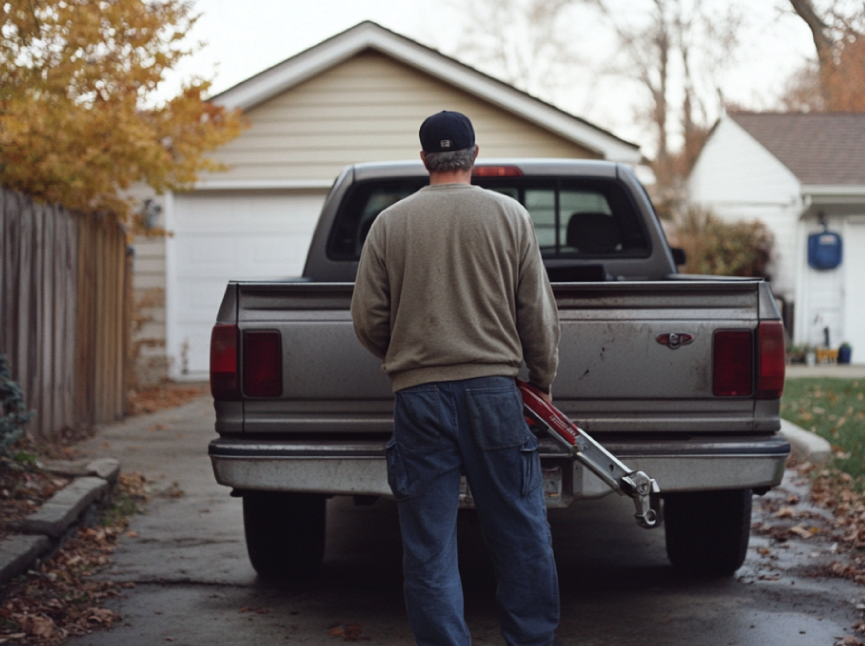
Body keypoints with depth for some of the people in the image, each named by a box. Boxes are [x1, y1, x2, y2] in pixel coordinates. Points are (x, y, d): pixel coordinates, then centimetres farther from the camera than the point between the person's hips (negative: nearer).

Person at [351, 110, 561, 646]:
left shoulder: (390, 223, 5)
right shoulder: (510, 215, 4)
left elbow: (368, 319, 6)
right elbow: (539, 313, 6)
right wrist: (543, 376, 20)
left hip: (418, 396, 0)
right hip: (495, 388, 0)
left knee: (429, 546, 4)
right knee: (520, 533, 8)